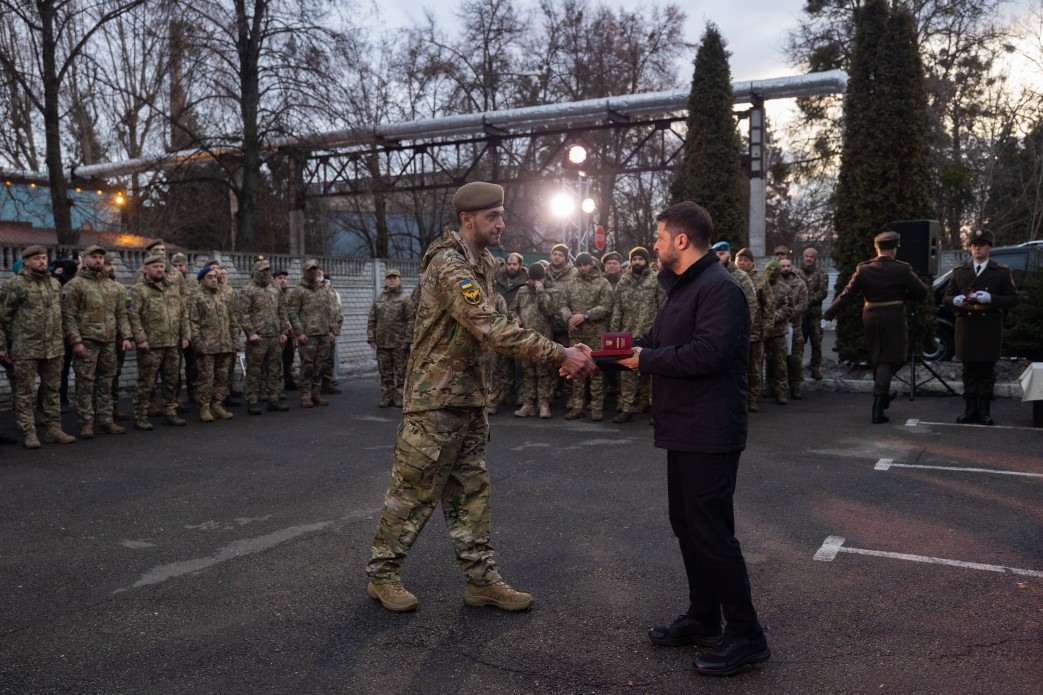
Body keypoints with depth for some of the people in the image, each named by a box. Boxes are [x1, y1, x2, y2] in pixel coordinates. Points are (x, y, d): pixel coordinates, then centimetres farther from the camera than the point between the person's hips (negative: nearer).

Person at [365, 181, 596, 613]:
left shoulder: (480, 264, 14)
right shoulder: (450, 266, -19)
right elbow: (492, 329, -29)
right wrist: (558, 355, -30)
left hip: (469, 400, 9)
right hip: (435, 400, -9)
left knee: (471, 492, 12)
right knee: (414, 491, 2)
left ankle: (482, 580, 20)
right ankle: (382, 574, 19)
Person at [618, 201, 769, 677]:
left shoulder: (718, 287, -16)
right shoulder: (683, 287, 18)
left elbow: (708, 352, -28)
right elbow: (659, 342, 19)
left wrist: (646, 359, -18)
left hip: (709, 433, -11)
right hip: (685, 429, 11)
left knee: (711, 531, -5)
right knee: (687, 525, 17)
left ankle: (745, 637, 8)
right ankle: (703, 619, 30)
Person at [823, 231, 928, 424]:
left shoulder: (863, 270, -3)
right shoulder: (902, 270, -9)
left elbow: (846, 295, -4)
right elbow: (922, 293, -3)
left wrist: (828, 315, 0)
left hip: (870, 319, 3)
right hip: (893, 319, -3)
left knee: (877, 358, 20)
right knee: (887, 360, 2)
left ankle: (883, 394, 37)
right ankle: (878, 408, -4)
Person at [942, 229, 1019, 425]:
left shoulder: (1002, 272, 6)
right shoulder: (959, 271, 13)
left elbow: (1013, 300, 2)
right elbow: (946, 297, 13)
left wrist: (991, 298, -15)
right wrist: (955, 300, -10)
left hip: (990, 329, -2)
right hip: (966, 327, 2)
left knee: (987, 371, 1)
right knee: (969, 370, 5)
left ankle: (985, 411, 7)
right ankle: (971, 409, 10)